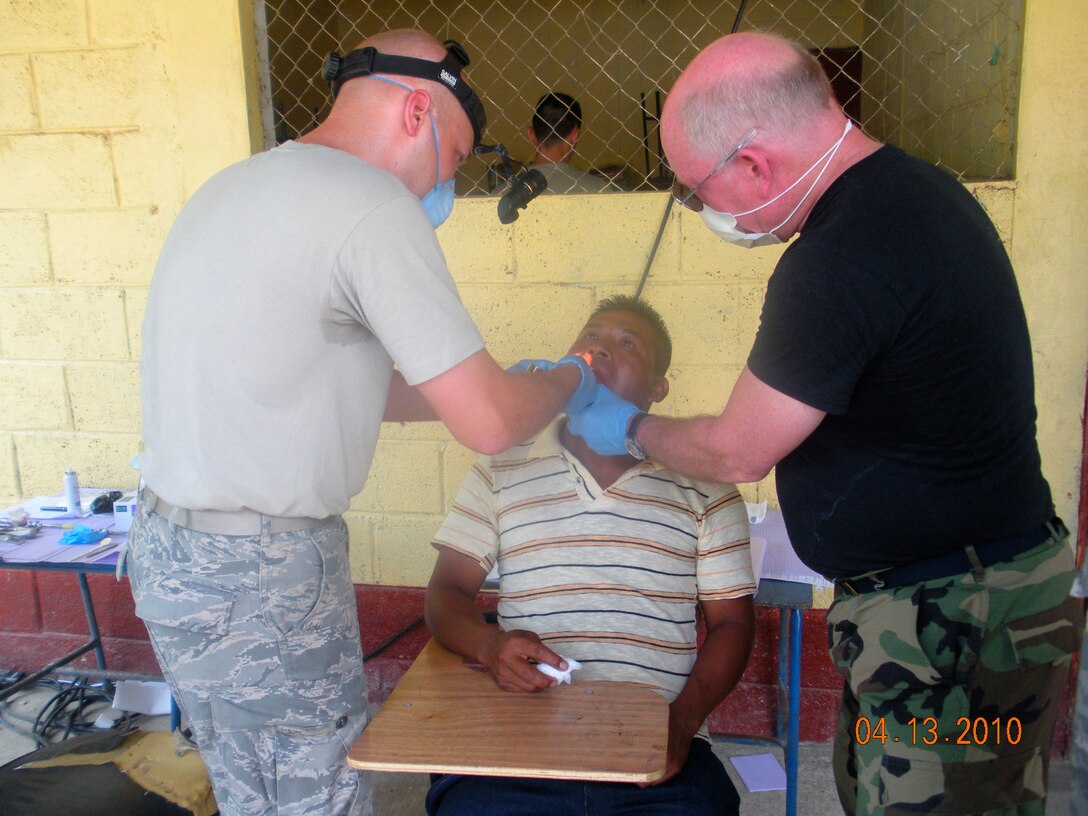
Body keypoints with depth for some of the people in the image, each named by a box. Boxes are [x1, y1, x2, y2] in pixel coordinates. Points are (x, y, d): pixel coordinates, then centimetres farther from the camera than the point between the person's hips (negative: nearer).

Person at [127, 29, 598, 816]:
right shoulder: (371, 203, -17)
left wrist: (496, 387, 19)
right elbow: (487, 424, -18)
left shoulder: (238, 185, 13)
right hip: (259, 574, -9)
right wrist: (568, 381, 4)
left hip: (172, 543, 10)